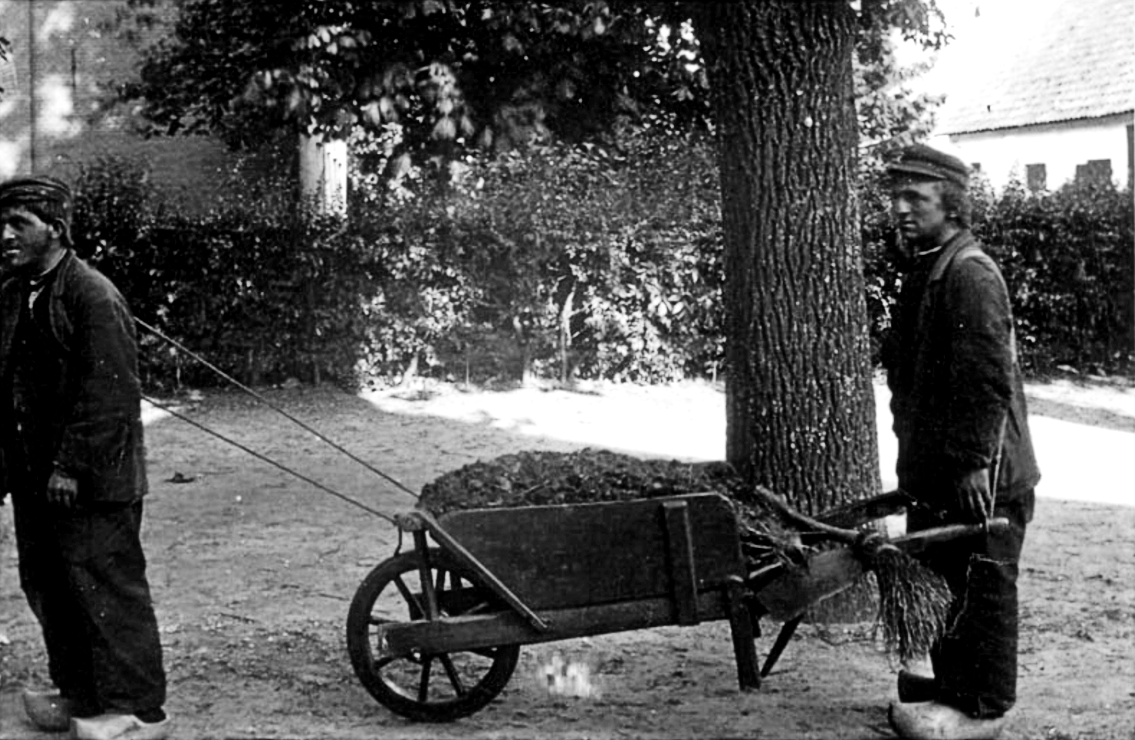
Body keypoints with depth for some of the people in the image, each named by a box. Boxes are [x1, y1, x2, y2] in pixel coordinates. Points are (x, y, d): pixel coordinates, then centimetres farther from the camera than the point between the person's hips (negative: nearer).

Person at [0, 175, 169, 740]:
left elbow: (107, 395, -19)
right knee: (46, 586, 15)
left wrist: (73, 467, -20)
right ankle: (78, 694, 29)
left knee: (107, 588, -3)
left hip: (92, 481, -8)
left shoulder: (93, 296, -14)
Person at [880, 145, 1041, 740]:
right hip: (935, 472, 10)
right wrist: (918, 459, 23)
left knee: (979, 588, -1)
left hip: (977, 475, -10)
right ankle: (948, 688, 31)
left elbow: (987, 378, -22)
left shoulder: (969, 274, -17)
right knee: (938, 581, 18)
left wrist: (974, 461, -23)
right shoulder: (925, 270, 16)